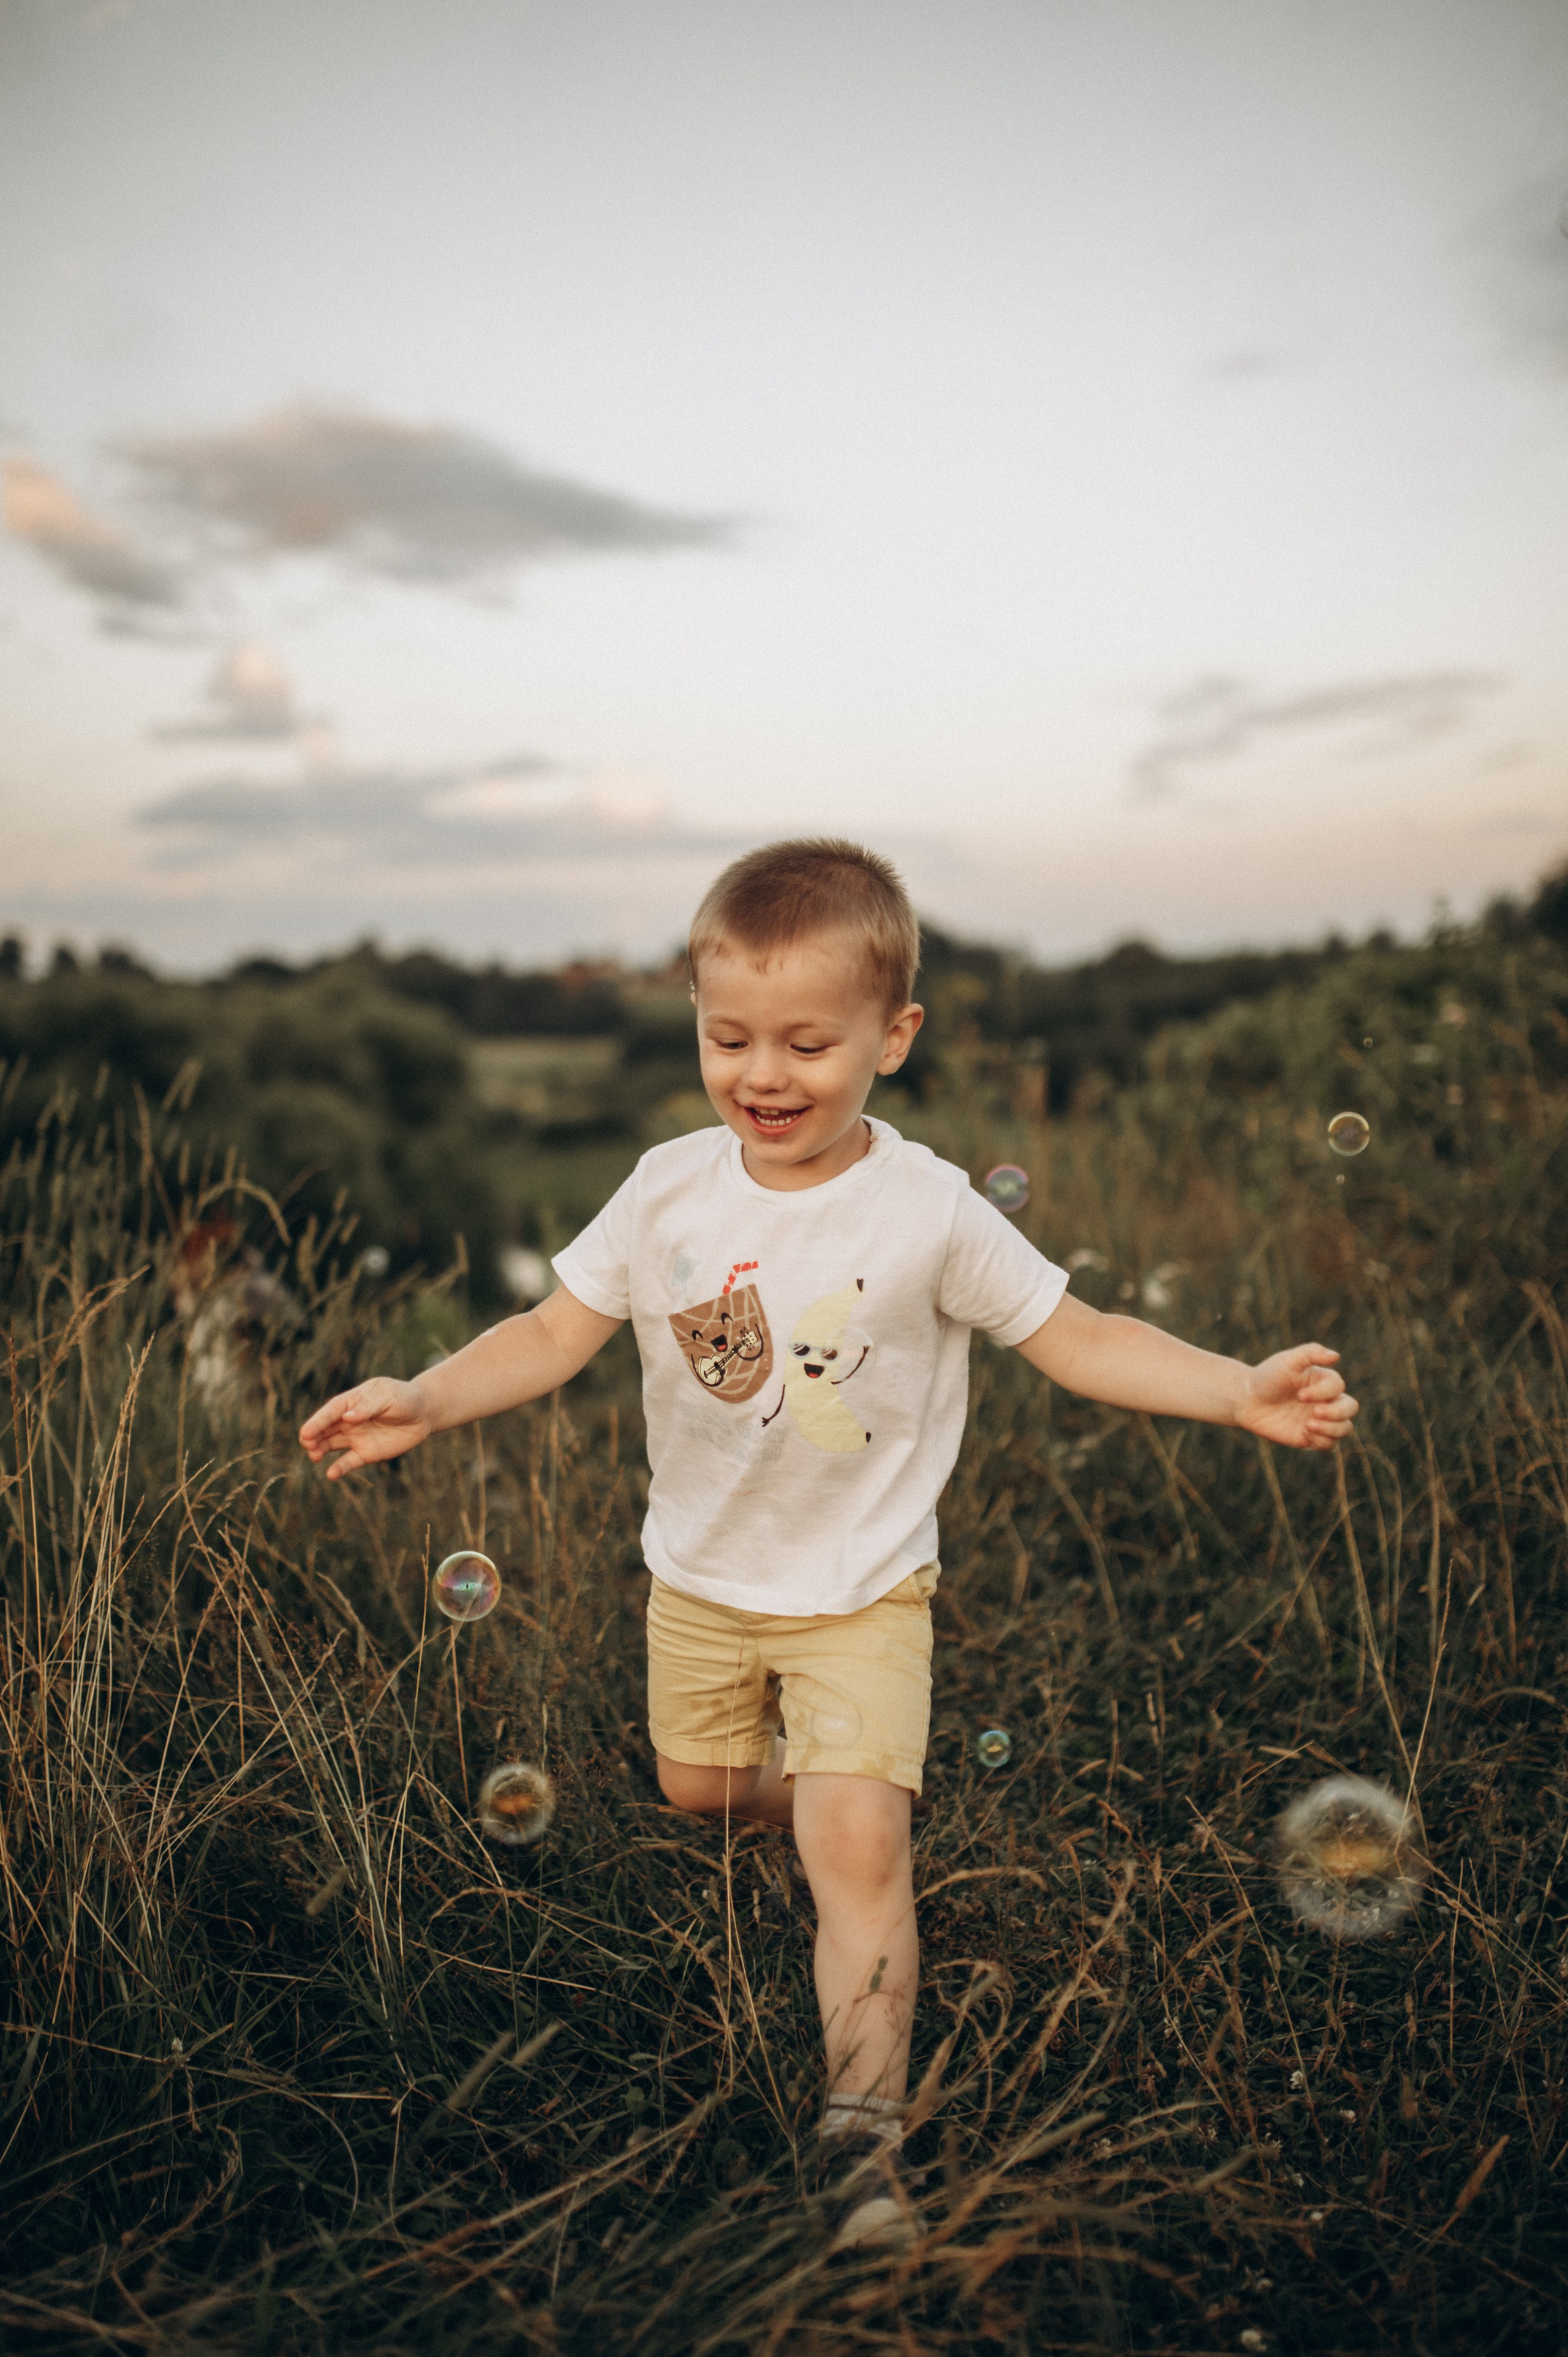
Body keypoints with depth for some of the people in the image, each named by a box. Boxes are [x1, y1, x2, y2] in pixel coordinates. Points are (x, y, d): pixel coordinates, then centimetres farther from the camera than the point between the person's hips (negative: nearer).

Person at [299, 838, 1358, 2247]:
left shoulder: (930, 1211, -19)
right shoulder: (669, 1190, -13)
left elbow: (1077, 1339, -12)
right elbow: (557, 1335, -6)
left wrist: (1244, 1392, -24)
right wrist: (424, 1401, -20)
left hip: (861, 1591, -4)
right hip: (701, 1579, 4)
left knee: (857, 1845, -11)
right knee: (698, 1790, 22)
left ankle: (866, 2136, 6)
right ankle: (817, 1784, 54)